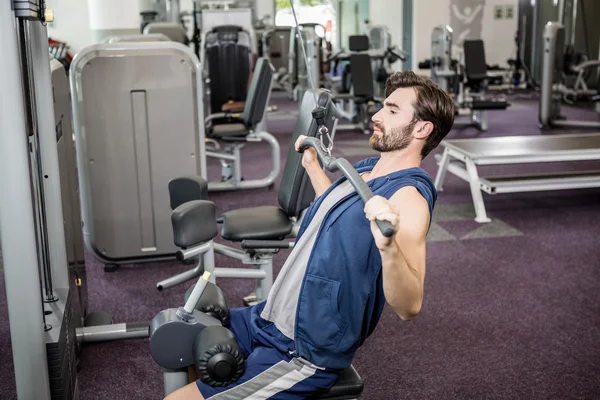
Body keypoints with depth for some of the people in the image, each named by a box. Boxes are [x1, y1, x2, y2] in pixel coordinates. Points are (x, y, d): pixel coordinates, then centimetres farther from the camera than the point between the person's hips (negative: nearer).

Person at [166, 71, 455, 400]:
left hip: (304, 353, -9)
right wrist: (312, 166, 33)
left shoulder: (407, 197, -23)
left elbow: (408, 307, -31)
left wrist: (388, 246, -49)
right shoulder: (368, 169, 7)